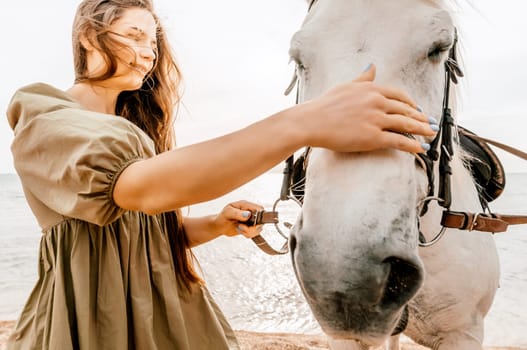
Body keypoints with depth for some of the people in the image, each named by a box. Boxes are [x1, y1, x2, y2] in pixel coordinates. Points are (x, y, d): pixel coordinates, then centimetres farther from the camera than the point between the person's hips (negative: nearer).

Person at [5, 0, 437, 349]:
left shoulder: (132, 128, 13)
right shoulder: (45, 123, -14)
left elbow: (160, 229, 10)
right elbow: (145, 188, -34)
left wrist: (219, 224, -11)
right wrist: (303, 123, -42)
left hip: (170, 311, 7)